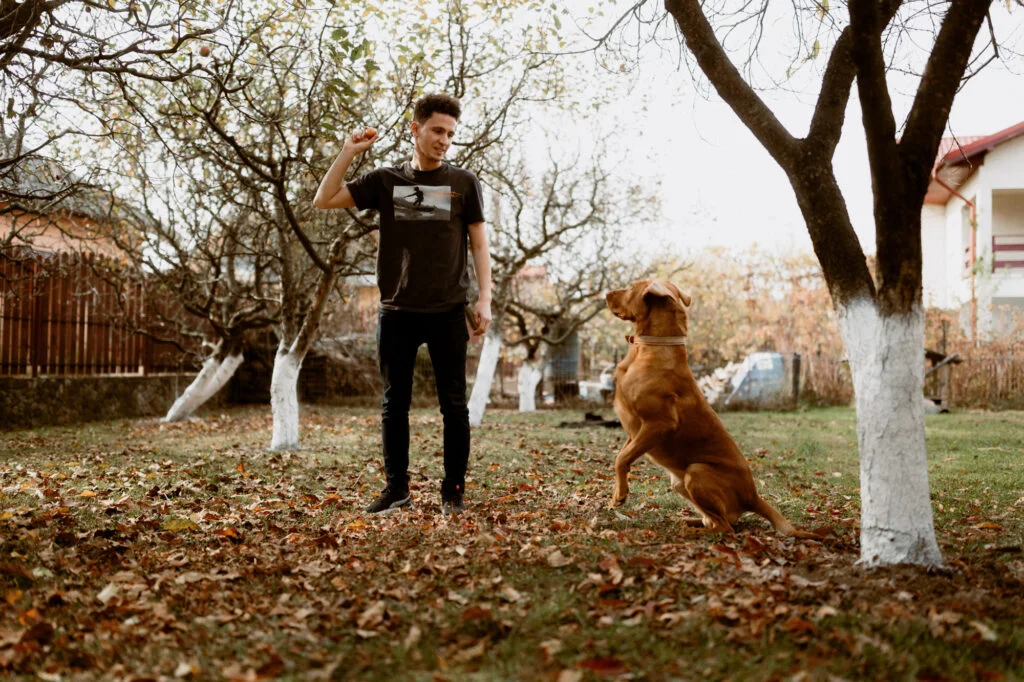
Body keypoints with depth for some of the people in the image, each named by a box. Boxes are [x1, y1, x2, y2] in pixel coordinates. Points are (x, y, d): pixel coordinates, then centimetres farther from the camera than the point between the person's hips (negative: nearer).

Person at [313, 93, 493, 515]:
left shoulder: (463, 183, 7)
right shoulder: (385, 181, 9)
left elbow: (478, 243, 6)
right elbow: (324, 200, 6)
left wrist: (484, 299, -4)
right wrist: (350, 151, 1)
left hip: (448, 311, -1)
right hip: (397, 310, 1)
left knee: (454, 403, 1)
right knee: (394, 403, 6)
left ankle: (454, 490, 11)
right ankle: (396, 488, 16)